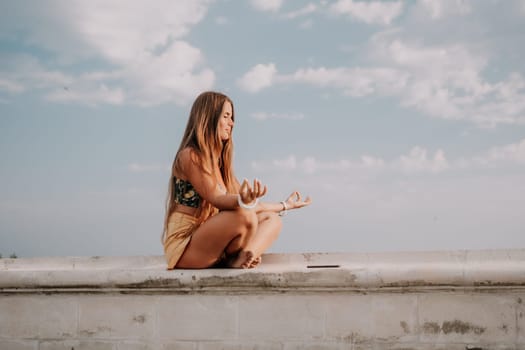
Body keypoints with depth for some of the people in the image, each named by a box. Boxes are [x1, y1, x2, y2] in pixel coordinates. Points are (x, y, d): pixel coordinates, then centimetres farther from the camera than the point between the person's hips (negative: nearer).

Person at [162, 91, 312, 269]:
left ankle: (242, 257, -26)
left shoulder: (219, 160, 18)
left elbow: (244, 197, 18)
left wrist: (284, 205, 19)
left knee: (271, 219, -1)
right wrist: (243, 201, -44)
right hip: (184, 247, -9)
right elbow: (216, 199, -23)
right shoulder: (189, 156, -11)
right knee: (245, 216, -31)